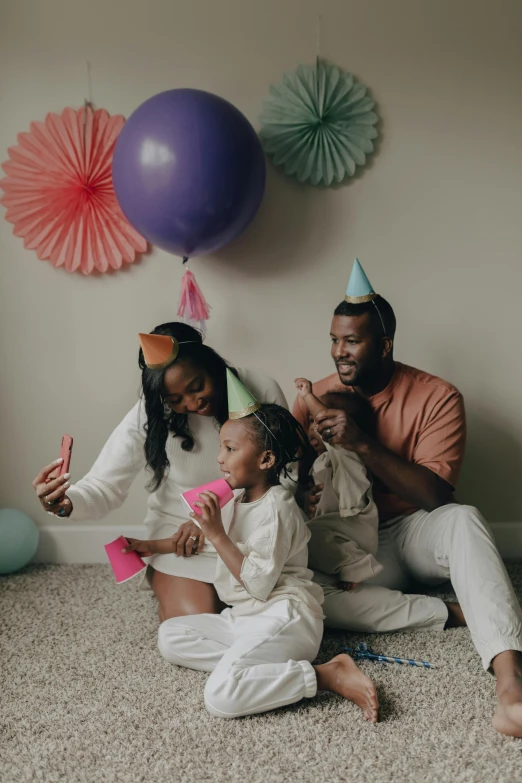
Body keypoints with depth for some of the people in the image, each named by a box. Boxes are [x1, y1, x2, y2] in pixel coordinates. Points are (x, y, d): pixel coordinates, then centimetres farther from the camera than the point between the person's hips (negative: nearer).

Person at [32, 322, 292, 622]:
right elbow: (105, 486, -17)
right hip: (182, 533, -1)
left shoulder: (263, 391, -15)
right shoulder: (149, 416, -15)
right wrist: (68, 502, -42)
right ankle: (169, 588, 18)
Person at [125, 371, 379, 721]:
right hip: (245, 617, 10)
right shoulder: (242, 500, 16)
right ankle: (249, 665, -11)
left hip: (283, 617, -10)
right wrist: (151, 545, 34)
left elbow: (259, 583, -20)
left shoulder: (276, 507, -13)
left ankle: (328, 675, -19)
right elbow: (202, 539, 35)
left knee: (221, 696, -28)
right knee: (170, 636, 0)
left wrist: (217, 534, -19)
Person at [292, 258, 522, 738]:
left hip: (412, 532, -2)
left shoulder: (437, 397, -9)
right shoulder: (316, 398, 0)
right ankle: (458, 614, -22)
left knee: (464, 520, -36)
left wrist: (363, 445, -30)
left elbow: (435, 495, -18)